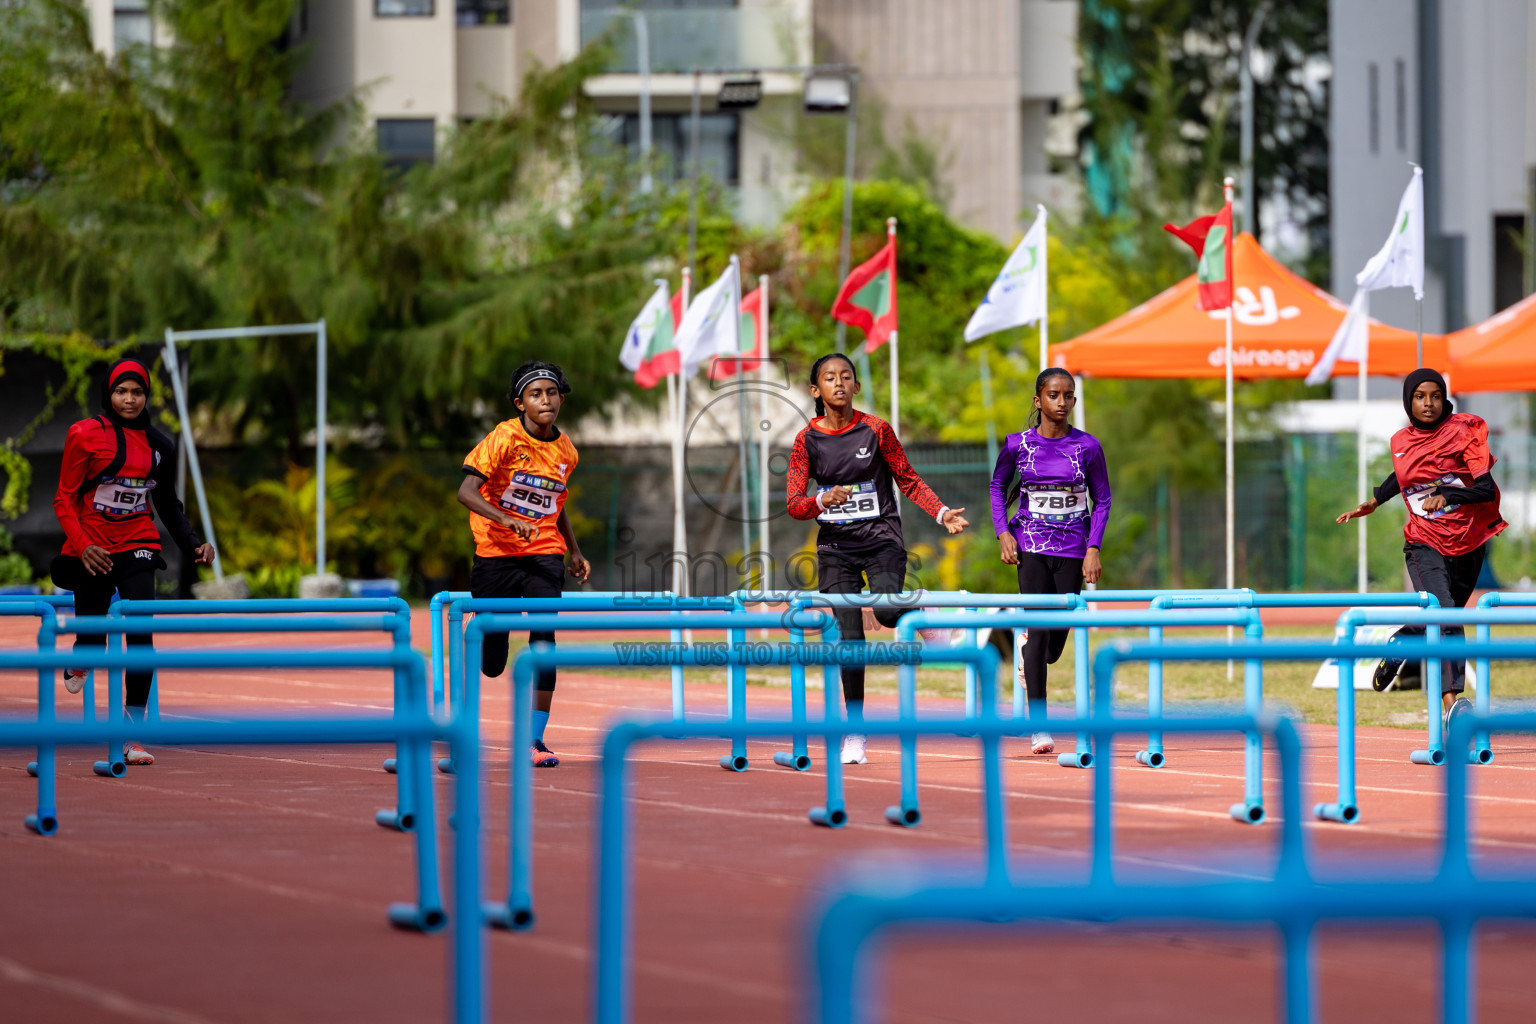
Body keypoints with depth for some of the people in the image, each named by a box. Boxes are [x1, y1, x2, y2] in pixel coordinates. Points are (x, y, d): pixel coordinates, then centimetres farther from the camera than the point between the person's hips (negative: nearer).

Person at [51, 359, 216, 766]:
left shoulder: (159, 445, 6)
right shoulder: (86, 435, -5)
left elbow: (168, 504, 16)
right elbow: (64, 500, -4)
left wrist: (193, 545, 2)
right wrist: (82, 545, -18)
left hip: (137, 545, 2)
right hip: (93, 549, -2)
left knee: (140, 632, -16)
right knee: (93, 638, 4)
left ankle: (133, 733, -14)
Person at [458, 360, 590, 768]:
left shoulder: (566, 452, 4)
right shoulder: (503, 439, -12)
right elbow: (466, 492, -20)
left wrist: (574, 552, 18)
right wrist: (508, 520, -34)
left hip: (544, 554, 2)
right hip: (496, 554, -2)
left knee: (544, 638, -18)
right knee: (491, 664, 4)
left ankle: (536, 739, -13)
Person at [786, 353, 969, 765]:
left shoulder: (876, 430, -3)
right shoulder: (807, 440, 0)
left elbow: (908, 480, 6)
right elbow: (794, 503, -2)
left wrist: (942, 513, -7)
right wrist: (823, 500, -23)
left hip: (881, 538, -1)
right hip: (836, 545, 1)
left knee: (887, 612, -26)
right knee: (850, 635, -6)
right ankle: (854, 734, 2)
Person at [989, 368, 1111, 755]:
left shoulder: (1088, 447, -2)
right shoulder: (1019, 444, -2)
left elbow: (1102, 499, 6)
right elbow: (998, 486, 12)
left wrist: (1093, 548, -4)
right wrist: (1002, 532, -1)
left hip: (1073, 547, 1)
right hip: (1031, 545, -1)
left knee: (1057, 636, 4)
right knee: (1039, 628, -11)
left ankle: (1031, 664, 44)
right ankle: (1038, 726, -8)